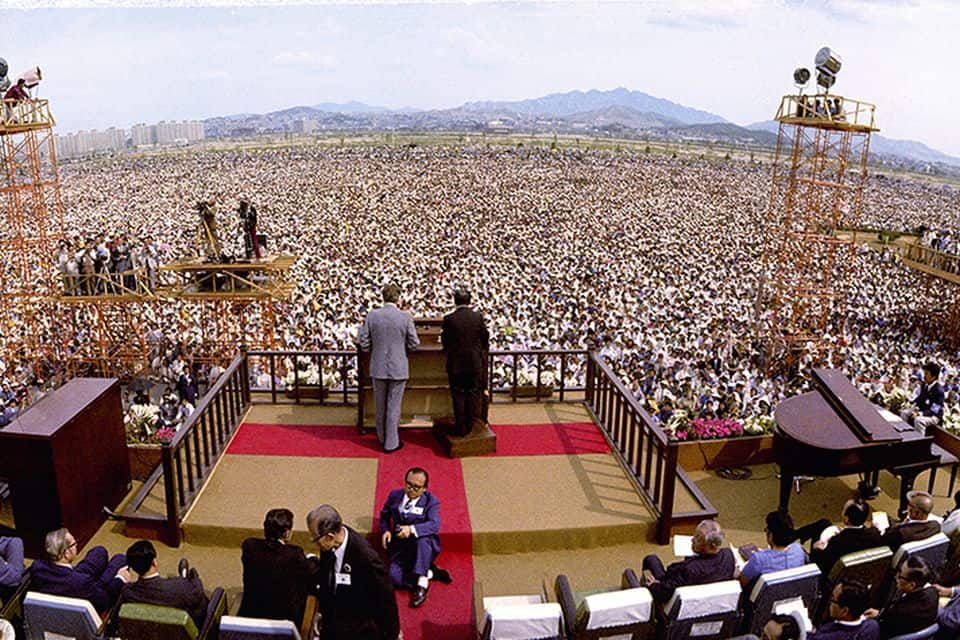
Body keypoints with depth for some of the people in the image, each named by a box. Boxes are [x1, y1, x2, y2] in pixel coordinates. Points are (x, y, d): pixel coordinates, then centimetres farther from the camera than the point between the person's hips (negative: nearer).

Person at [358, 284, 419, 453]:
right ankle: (391, 443, 14)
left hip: (378, 367, 2)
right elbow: (414, 343, -7)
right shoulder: (405, 317, -12)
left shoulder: (372, 315, -8)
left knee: (380, 405, 18)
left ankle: (382, 437, 34)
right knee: (393, 406, 7)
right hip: (398, 368, -2)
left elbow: (363, 341, -4)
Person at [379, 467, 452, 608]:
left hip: (425, 547, -2)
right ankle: (431, 573, -7)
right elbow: (384, 514, 22)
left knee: (423, 539, -39)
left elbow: (434, 525, -22)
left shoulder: (431, 501, -6)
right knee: (394, 577, -27)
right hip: (400, 547, 3)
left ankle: (421, 585, -30)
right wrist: (385, 530, 0)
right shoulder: (395, 495, 5)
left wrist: (411, 529, -38)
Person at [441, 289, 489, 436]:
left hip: (455, 363, -2)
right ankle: (470, 425, 20)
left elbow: (445, 341, -3)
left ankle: (460, 428, 11)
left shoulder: (449, 319, -11)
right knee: (473, 394, 13)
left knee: (458, 395, 7)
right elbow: (485, 337, 3)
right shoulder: (478, 317, -6)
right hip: (475, 363, 2)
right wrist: (483, 349, 23)